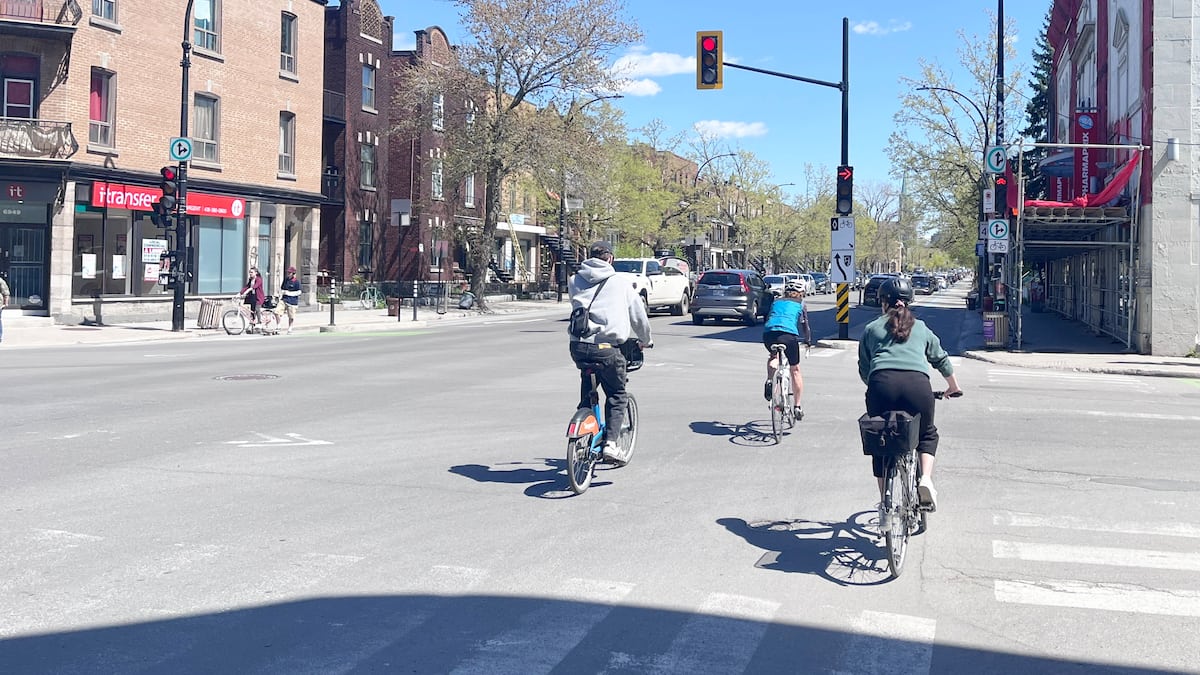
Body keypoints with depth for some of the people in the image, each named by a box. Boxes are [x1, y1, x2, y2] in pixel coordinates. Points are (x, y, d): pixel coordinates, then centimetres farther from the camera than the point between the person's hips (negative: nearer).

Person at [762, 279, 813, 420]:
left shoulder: (776, 302, 29)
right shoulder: (800, 304, 21)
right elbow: (805, 326, 26)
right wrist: (809, 343, 40)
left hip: (769, 334, 3)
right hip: (789, 335, -3)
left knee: (772, 356, 35)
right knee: (795, 371, 14)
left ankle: (769, 381, 8)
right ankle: (798, 406, 15)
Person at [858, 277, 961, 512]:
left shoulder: (871, 329, 24)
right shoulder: (920, 328, 27)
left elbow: (863, 370, 24)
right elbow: (941, 359, 38)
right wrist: (953, 386, 55)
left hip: (882, 383, -1)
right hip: (917, 384, 1)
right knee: (927, 434, 26)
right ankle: (926, 479, 1)